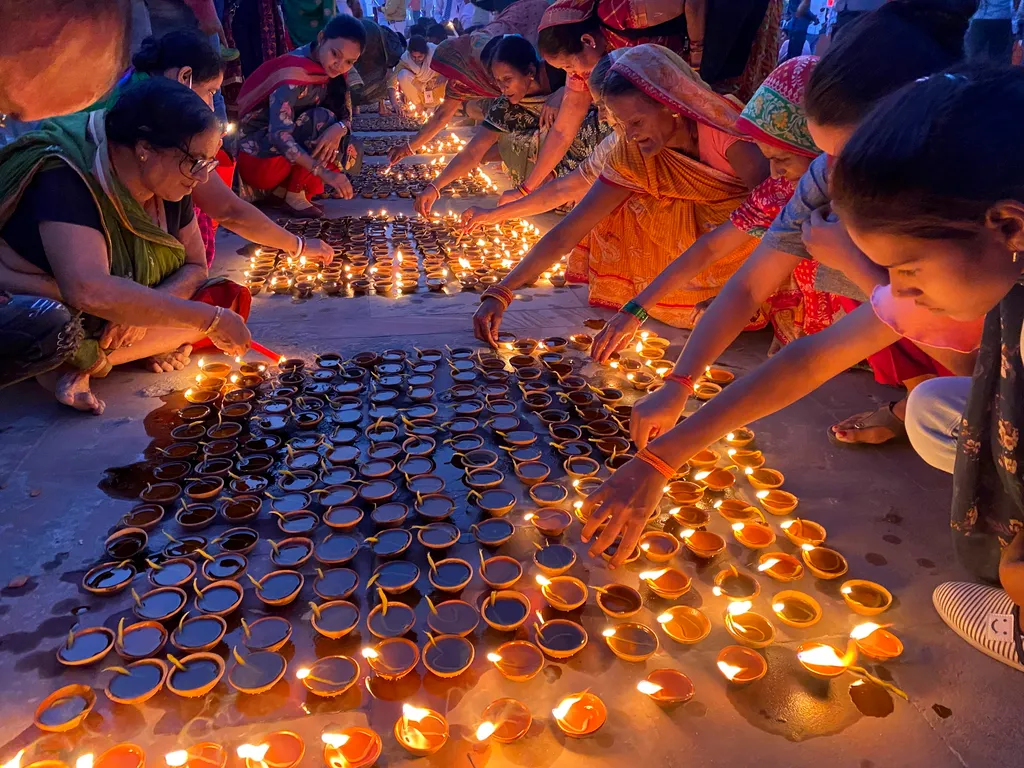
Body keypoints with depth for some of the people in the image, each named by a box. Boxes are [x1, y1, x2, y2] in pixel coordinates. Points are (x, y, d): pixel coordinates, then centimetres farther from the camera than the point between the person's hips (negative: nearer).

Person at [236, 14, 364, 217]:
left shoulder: (332, 71, -1)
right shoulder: (294, 73, -24)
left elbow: (346, 115, -4)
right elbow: (279, 135, -34)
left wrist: (339, 129, -30)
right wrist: (324, 173, -45)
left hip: (291, 154, 8)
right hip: (258, 157, -8)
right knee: (321, 119, -25)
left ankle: (283, 187, -1)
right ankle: (293, 196, -14)